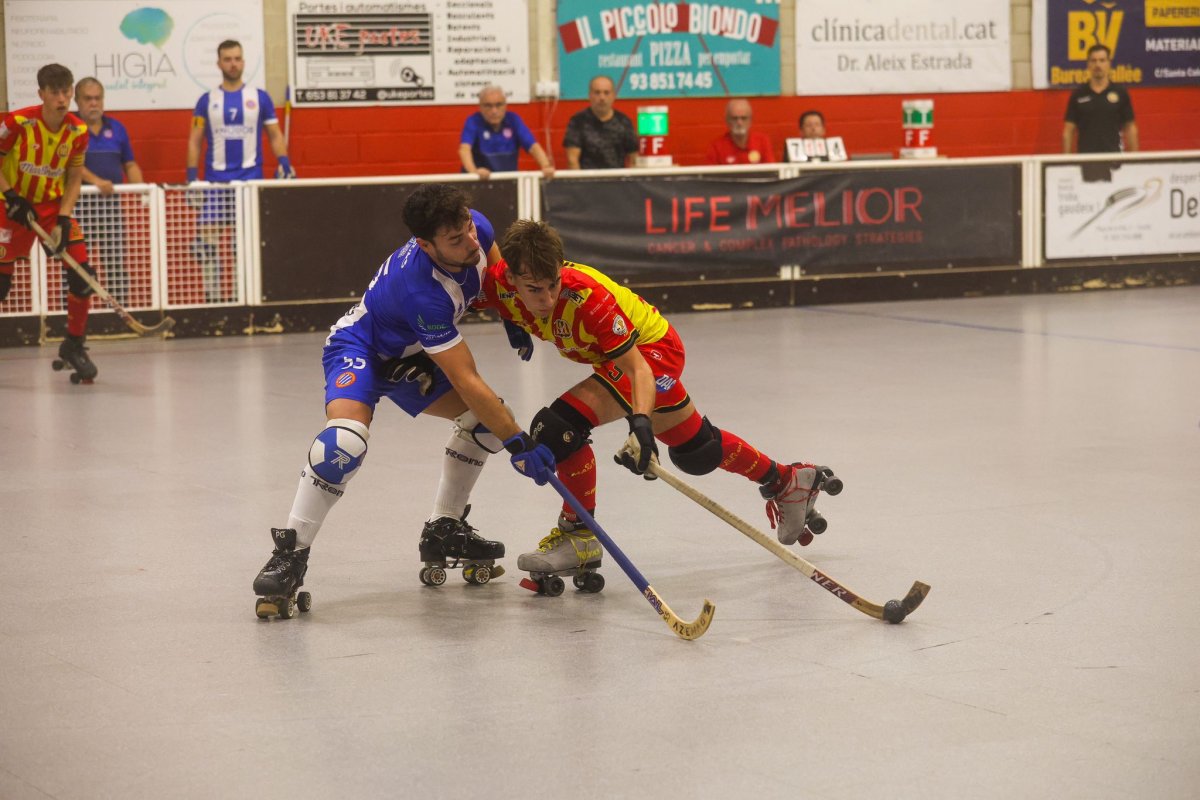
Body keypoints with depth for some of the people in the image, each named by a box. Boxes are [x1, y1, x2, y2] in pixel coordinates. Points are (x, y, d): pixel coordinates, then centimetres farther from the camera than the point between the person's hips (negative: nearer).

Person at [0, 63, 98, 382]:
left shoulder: (77, 131, -8)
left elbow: (74, 180, 0)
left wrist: (63, 220, -11)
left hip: (54, 205, 3)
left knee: (82, 273, -8)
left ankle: (74, 345, 9)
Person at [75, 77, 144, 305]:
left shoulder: (116, 128, 14)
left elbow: (130, 165, 19)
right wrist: (96, 181, -27)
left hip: (111, 202, 4)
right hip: (78, 203, -4)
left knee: (116, 263, 4)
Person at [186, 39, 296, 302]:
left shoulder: (260, 98, 7)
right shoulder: (207, 101, 9)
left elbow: (275, 135, 10)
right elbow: (195, 141, 10)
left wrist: (283, 161, -7)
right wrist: (192, 175, 0)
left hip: (251, 179, -1)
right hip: (215, 181, 1)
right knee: (206, 239, -7)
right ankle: (212, 296, -2)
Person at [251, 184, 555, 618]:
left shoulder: (475, 227, -20)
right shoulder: (424, 292, -39)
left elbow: (496, 269, 10)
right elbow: (466, 382, -34)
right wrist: (518, 443, -32)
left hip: (407, 354, 9)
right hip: (358, 349, -9)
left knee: (487, 418, 3)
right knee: (347, 436, -34)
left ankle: (443, 531, 17)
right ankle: (289, 554, -24)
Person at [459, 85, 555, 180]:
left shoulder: (513, 120, 0)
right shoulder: (473, 122, -9)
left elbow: (533, 146, -7)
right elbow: (464, 148, -25)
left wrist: (546, 167, -26)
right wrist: (474, 171, -45)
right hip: (479, 181, -2)